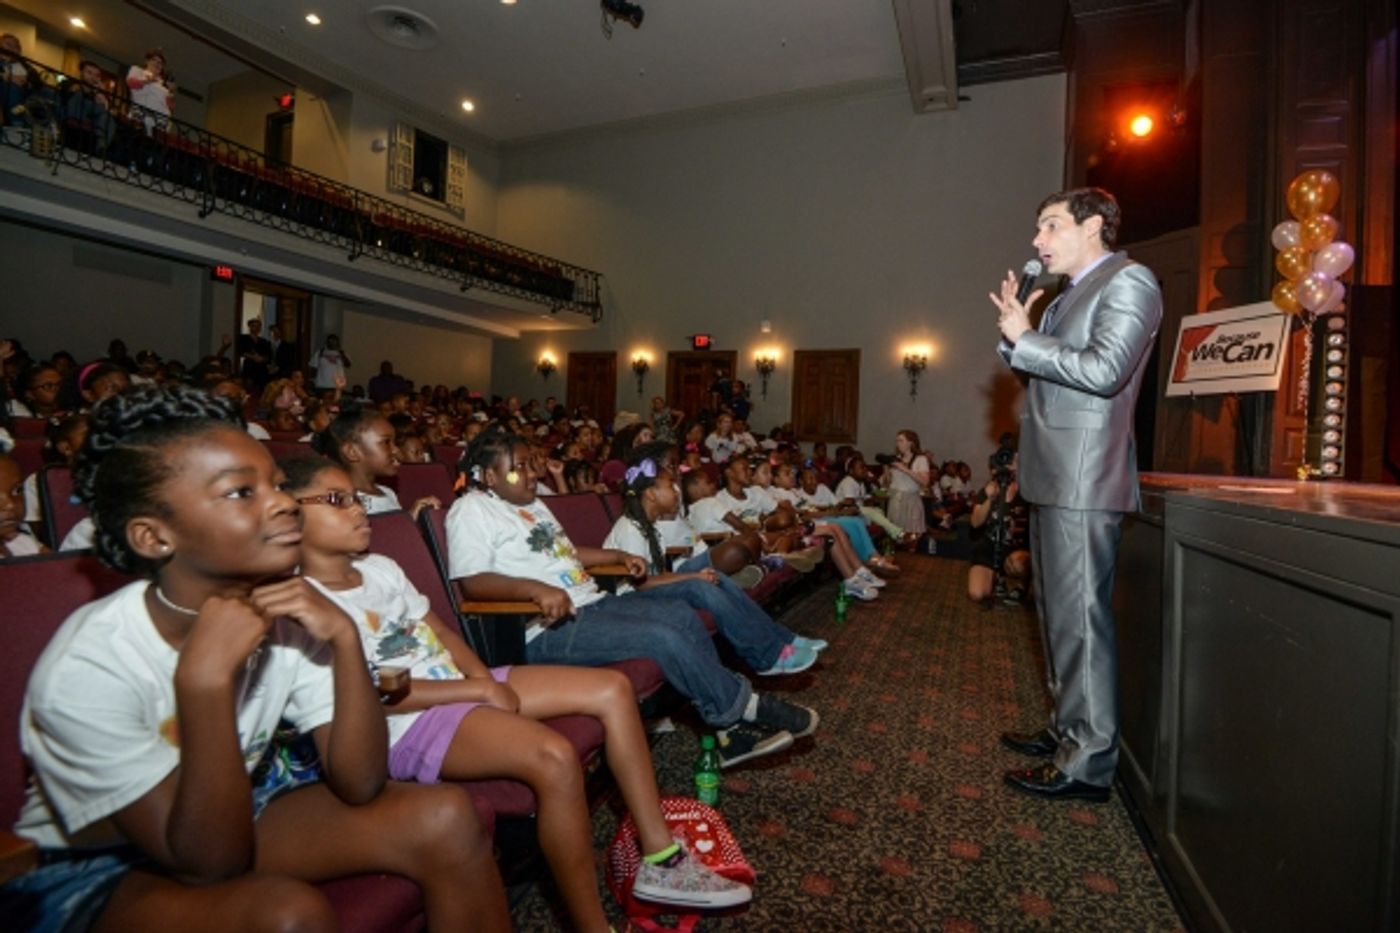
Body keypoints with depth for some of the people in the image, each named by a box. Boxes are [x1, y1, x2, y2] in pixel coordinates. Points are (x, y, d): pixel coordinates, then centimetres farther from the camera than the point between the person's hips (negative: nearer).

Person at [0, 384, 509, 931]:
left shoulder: (285, 614, -14)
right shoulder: (86, 668, -26)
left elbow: (359, 786, -17)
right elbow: (212, 859, -27)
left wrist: (344, 639, -30)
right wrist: (205, 678, -37)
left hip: (233, 812, 5)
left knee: (446, 821, -15)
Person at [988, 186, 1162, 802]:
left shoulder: (1128, 282, -5)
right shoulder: (1069, 297, 23)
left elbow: (1104, 370, -19)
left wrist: (1022, 339, -10)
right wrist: (1017, 332, 7)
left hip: (1083, 480, -10)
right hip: (1052, 477, 10)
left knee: (1080, 616, -6)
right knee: (1059, 612, 16)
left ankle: (1089, 762, 3)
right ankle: (1068, 729, 29)